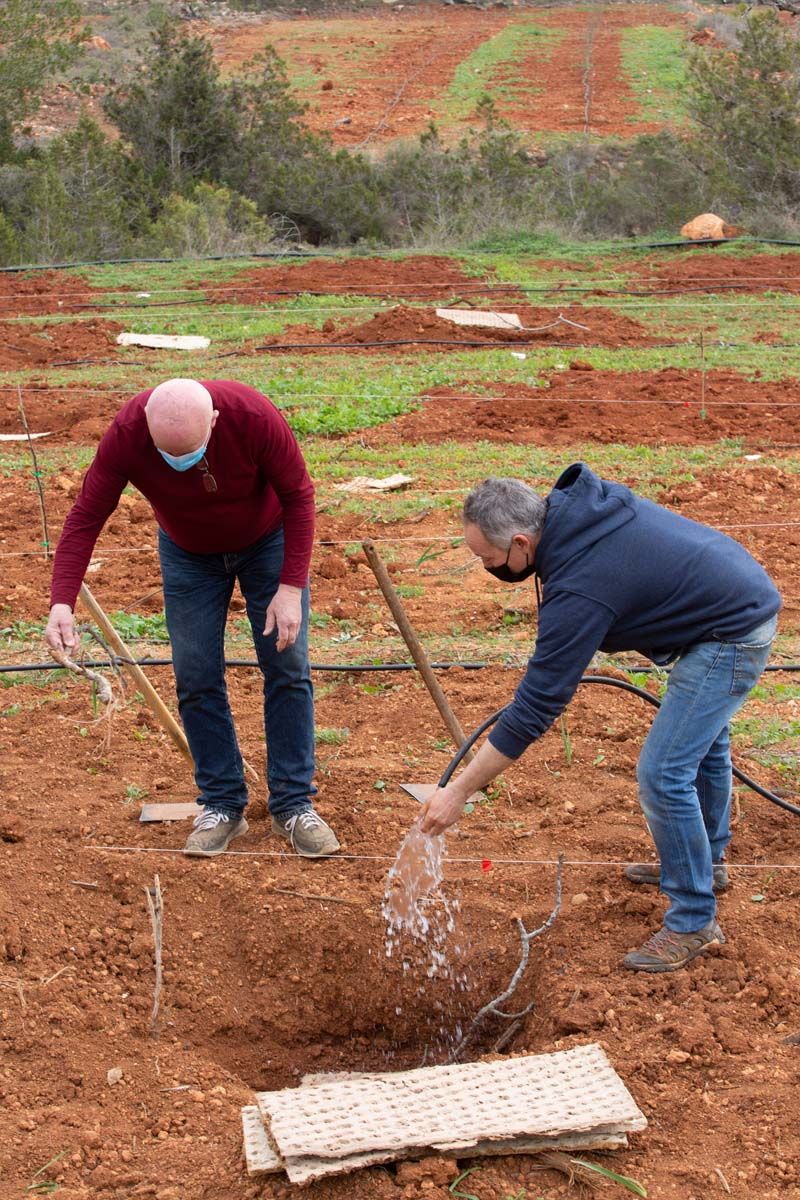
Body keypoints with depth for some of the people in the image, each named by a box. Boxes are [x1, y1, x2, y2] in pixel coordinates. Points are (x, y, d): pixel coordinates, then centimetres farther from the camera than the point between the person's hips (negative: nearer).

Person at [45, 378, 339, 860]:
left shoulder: (255, 417, -36)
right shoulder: (125, 435, -31)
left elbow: (298, 496, -22)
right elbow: (86, 517, -24)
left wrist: (292, 588, -25)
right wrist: (62, 603, -35)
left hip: (268, 542, -1)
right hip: (189, 555, 2)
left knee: (289, 669, -3)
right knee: (196, 678, -3)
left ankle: (294, 806, 6)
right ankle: (222, 806, 10)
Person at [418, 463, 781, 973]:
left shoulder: (578, 590, -30)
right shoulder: (572, 502, -6)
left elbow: (535, 708, -27)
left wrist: (459, 791, -20)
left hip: (732, 636, -11)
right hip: (749, 594, 11)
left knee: (664, 773, -10)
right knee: (703, 739, 27)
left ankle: (694, 922, 5)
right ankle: (709, 859, 49)